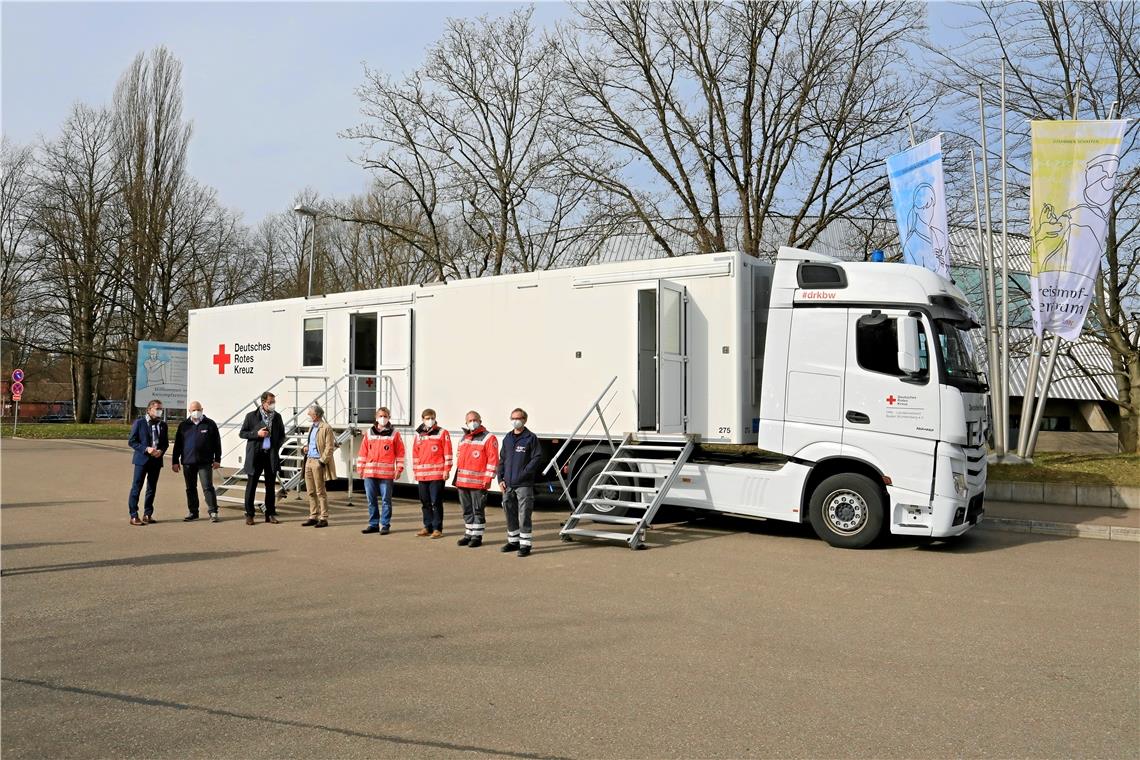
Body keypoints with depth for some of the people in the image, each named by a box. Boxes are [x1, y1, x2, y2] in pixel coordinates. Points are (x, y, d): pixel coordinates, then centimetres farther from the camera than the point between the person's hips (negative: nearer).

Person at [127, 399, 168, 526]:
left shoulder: (162, 425, 11)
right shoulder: (139, 423, -3)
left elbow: (165, 442, 15)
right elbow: (131, 441, -5)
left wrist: (161, 451, -7)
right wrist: (146, 449, -17)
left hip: (156, 460, 5)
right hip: (142, 459, -5)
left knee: (152, 488, 10)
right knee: (136, 488, -4)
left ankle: (147, 515, 19)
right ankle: (134, 516, -1)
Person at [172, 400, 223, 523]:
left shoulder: (210, 424, 3)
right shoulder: (184, 425, 10)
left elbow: (217, 443, 3)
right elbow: (177, 444, 11)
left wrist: (217, 459, -1)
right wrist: (175, 461, 6)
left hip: (205, 462, -3)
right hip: (188, 462, 3)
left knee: (208, 487, -6)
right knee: (191, 489, 9)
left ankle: (213, 512, -3)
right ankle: (193, 512, 18)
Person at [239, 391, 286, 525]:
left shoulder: (277, 417, 7)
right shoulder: (252, 416, -2)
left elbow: (282, 435, 16)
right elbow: (242, 433, 1)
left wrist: (277, 446, 0)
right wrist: (257, 434, -14)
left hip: (272, 455, 3)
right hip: (255, 454, -3)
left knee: (271, 486, 7)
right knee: (251, 485, 2)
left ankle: (270, 514, 15)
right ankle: (249, 515, 10)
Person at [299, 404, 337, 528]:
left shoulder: (326, 428, -11)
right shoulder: (311, 427, 16)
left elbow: (329, 448, -13)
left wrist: (322, 461, -17)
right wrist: (306, 446, 7)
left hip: (318, 462, -8)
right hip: (309, 461, 8)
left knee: (320, 492, -3)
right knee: (310, 492, 11)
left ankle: (323, 518, 3)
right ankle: (313, 517, 19)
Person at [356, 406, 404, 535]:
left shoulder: (394, 434, 2)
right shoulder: (369, 433, 10)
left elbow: (400, 453, 2)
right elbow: (363, 452, 11)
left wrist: (399, 469, -4)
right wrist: (360, 467, 7)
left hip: (387, 473, -3)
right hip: (369, 472, 3)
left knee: (386, 500, 1)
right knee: (371, 500, 8)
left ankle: (385, 525, 9)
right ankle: (373, 524, 18)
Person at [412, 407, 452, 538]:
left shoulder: (442, 433, -1)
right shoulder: (419, 434, 13)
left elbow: (447, 452, -4)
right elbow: (415, 453, 17)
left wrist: (446, 470, -8)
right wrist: (415, 470, 14)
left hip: (437, 474, -5)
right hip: (422, 474, 5)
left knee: (436, 502, -4)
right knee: (425, 502, 10)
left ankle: (437, 528, 3)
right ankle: (428, 527, 20)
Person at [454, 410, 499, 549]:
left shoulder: (489, 438, -6)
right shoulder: (464, 439, 18)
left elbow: (493, 459, -12)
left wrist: (488, 478, -17)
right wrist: (458, 477, 20)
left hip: (478, 483, -7)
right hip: (462, 482, 7)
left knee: (478, 510, -1)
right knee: (467, 510, 14)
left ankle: (477, 536, 6)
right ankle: (469, 534, 24)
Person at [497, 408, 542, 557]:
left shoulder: (531, 438, -3)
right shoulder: (507, 438, 15)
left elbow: (537, 458, -7)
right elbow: (502, 460, 17)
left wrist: (524, 473, -15)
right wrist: (501, 479, 8)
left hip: (524, 485, -6)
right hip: (508, 484, 6)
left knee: (524, 515, -6)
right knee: (510, 513, 13)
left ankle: (525, 544, 0)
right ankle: (513, 541, 25)